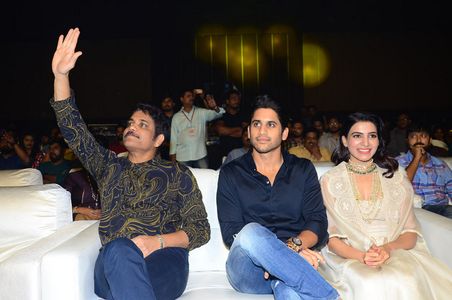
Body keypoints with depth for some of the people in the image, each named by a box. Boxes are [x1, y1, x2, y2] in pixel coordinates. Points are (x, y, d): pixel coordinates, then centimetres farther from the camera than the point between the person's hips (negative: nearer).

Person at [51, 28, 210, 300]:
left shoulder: (178, 174, 13)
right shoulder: (109, 167, 22)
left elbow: (201, 230, 6)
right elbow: (73, 129, 12)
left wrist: (157, 241, -12)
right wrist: (61, 74, 2)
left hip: (164, 261, -2)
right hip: (111, 265, 2)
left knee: (121, 252, -35)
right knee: (119, 250, -35)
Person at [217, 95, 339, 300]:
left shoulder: (303, 170, 14)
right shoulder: (231, 173, 9)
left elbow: (318, 223, 4)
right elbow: (231, 232, -3)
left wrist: (293, 246, -20)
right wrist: (286, 251, -17)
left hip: (291, 267, -3)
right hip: (247, 269, 3)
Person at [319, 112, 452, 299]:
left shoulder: (396, 176, 11)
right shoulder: (329, 180, 5)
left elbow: (411, 232, 7)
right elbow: (329, 236, 1)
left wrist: (388, 248, -14)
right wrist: (360, 256, -17)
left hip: (396, 254, 2)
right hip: (349, 257, -1)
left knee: (407, 281, -31)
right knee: (373, 285, -33)